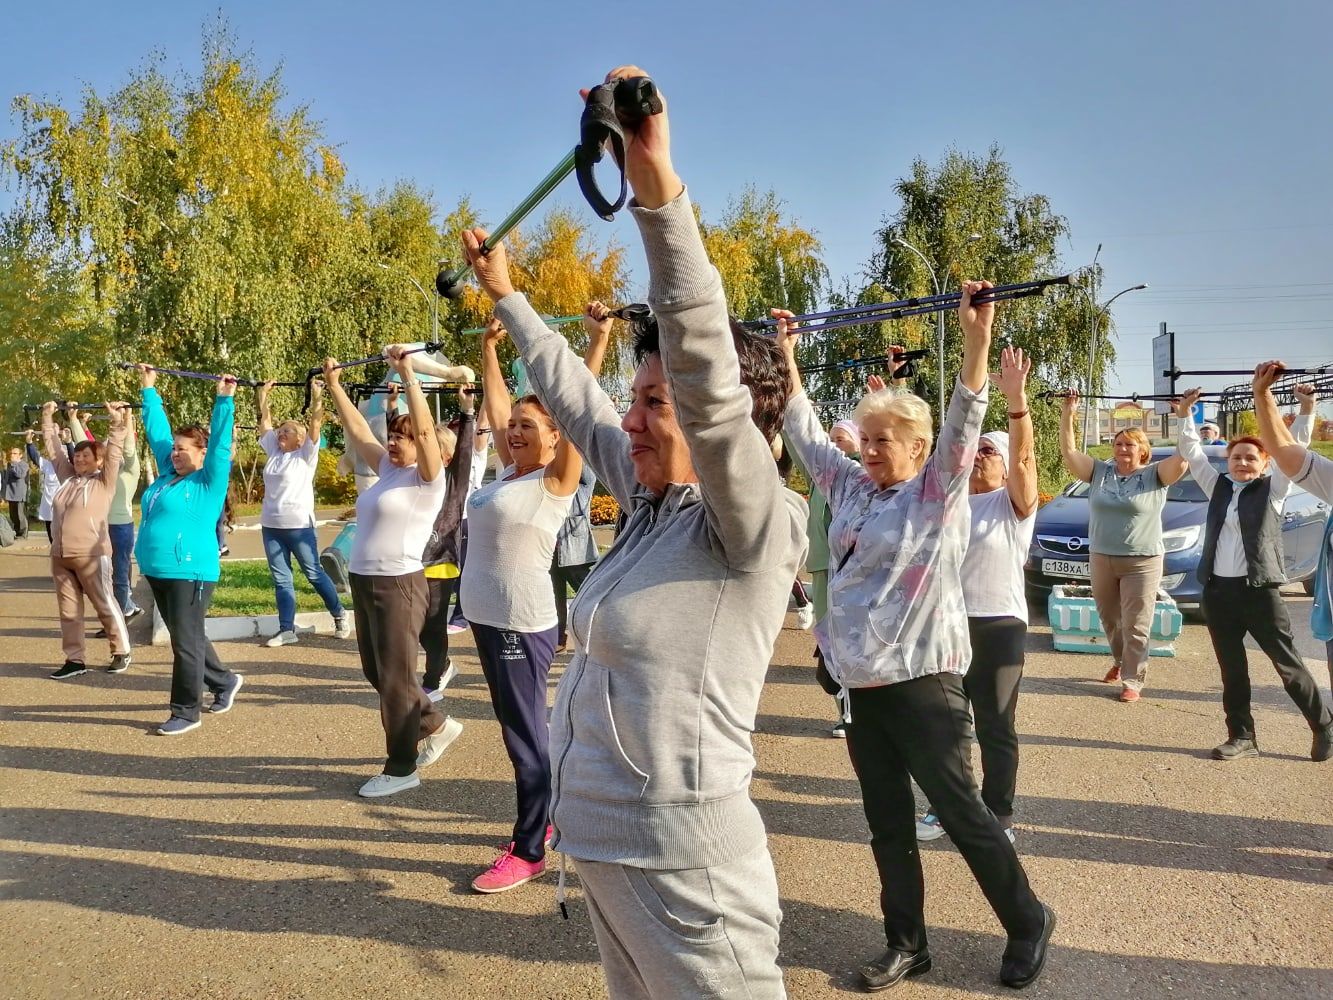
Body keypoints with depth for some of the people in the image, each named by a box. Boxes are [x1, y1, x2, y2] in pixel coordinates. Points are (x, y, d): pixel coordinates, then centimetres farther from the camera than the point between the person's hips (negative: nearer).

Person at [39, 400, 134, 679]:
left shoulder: (105, 482, -3)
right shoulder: (68, 477, 12)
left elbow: (114, 453, -13)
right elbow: (54, 449, 19)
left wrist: (117, 422, -20)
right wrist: (48, 418, 18)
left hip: (92, 556, -6)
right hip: (61, 557, 6)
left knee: (106, 606, 3)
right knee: (68, 610, 8)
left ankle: (121, 652, 16)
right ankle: (75, 659, 15)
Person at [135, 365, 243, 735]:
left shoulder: (209, 481, -6)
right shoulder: (168, 473, 12)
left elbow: (220, 442, -16)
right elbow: (157, 429, 19)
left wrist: (224, 400, -18)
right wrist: (149, 389, 23)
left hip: (190, 572, -8)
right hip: (157, 571, 8)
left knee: (186, 643, -1)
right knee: (186, 639, 17)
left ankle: (186, 713, 8)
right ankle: (225, 681, 34)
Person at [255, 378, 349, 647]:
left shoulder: (306, 455, -4)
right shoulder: (273, 452, 10)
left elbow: (315, 425, -13)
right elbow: (265, 422, 16)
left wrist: (317, 395, -16)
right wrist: (262, 395, 17)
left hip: (299, 525, -6)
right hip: (271, 526, 6)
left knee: (314, 574, 4)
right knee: (281, 579, 6)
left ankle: (340, 616, 19)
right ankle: (287, 630, 9)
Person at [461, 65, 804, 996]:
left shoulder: (755, 527, -17)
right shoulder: (653, 502, 5)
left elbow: (707, 368, -32)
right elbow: (575, 399, 17)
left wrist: (659, 188, -36)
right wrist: (506, 295, 26)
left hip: (682, 857, -8)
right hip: (602, 841, 9)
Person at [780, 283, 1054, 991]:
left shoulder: (939, 492, -5)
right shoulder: (853, 488, 11)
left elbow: (964, 423, -18)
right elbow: (806, 434, 17)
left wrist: (976, 337, -29)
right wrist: (787, 358, 16)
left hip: (922, 680, -6)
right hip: (861, 683, 7)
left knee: (959, 811, 5)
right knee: (888, 824, 13)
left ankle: (1028, 922, 27)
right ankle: (906, 945, 27)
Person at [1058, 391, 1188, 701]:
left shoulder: (1154, 475, -4)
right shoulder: (1100, 472, 4)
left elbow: (1184, 457, -18)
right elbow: (1068, 451, -2)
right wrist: (1068, 413, -10)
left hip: (1142, 562, -4)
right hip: (1101, 559, 4)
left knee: (1135, 625, -1)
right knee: (1109, 619, 18)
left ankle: (1132, 680, 7)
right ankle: (1121, 661, 42)